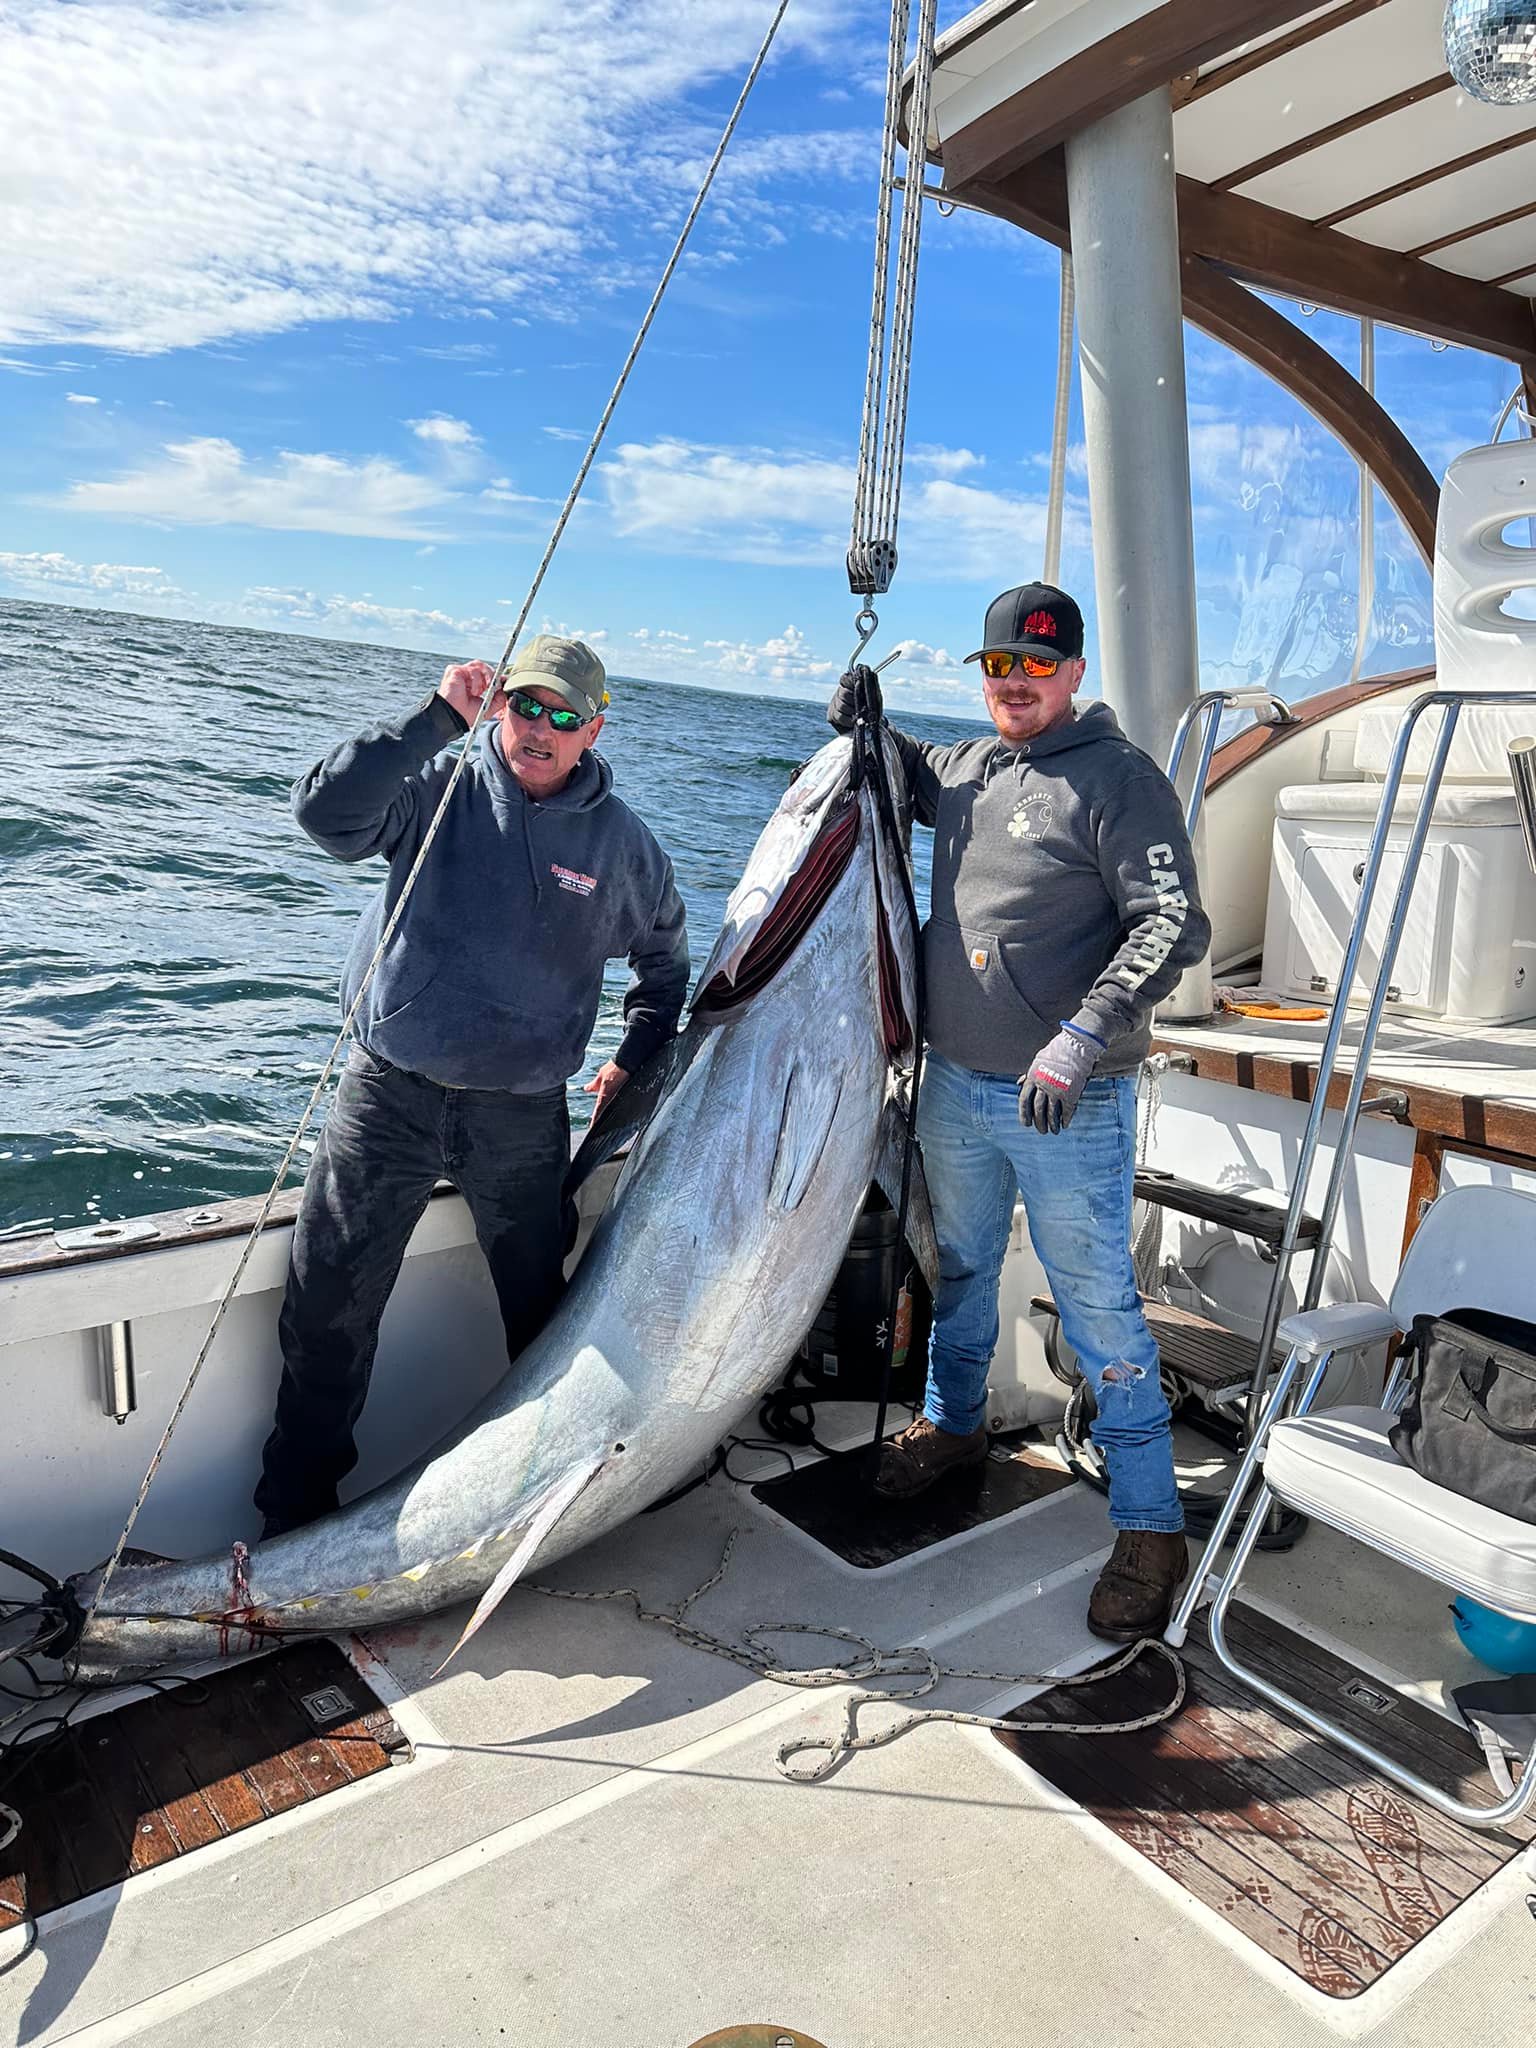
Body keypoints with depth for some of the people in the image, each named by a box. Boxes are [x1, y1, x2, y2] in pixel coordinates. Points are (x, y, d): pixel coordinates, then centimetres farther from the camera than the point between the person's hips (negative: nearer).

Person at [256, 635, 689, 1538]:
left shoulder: (620, 840, 2)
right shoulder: (440, 786, -4)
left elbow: (665, 952, 18)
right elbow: (326, 810, -23)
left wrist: (639, 1056, 13)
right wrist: (435, 720, -25)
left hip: (523, 1114, 1)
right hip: (391, 1091, -1)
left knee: (542, 1312, 12)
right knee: (329, 1309, 4)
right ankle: (296, 1514, 21)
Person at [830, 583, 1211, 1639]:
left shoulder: (1119, 779, -11)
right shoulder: (960, 768, 9)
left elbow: (1174, 926, -19)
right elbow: (896, 772, 33)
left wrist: (1082, 1038, -29)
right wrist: (864, 727, 11)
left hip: (1071, 1108, -6)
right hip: (954, 1085, 7)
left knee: (1098, 1303, -2)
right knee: (958, 1266, 21)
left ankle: (1151, 1524, 11)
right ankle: (953, 1423, 43)